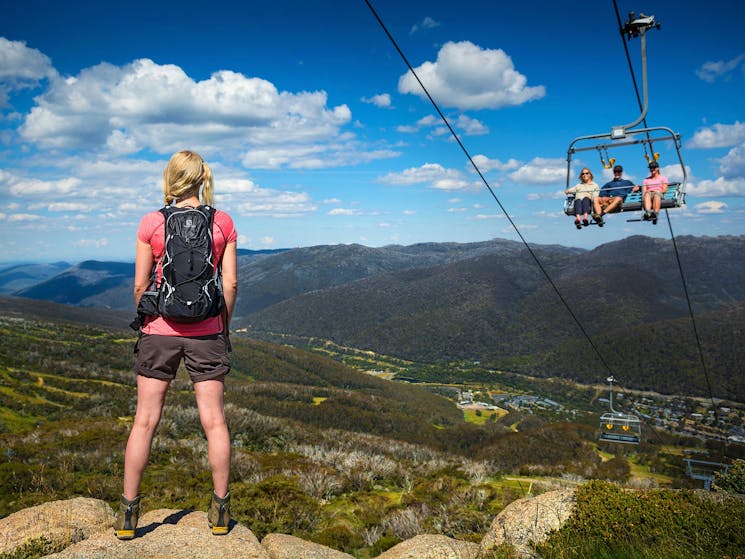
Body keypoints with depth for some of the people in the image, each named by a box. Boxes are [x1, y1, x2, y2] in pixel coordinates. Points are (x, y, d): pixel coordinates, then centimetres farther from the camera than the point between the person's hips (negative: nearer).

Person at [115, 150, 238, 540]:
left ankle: (128, 514, 18)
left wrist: (145, 323, 12)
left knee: (145, 421, 9)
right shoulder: (223, 223, -1)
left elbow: (140, 285, -2)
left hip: (160, 330, 0)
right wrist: (223, 326, 10)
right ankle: (220, 510, 16)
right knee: (214, 420, 8)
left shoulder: (152, 223, -4)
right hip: (206, 332, 1)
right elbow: (231, 283, -1)